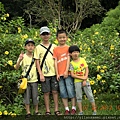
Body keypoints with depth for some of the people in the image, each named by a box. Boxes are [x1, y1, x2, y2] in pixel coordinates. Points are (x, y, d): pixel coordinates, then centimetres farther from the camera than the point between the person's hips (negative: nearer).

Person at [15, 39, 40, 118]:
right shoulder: (23, 56, -5)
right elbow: (16, 68, -14)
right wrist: (19, 60, -30)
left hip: (34, 80, 2)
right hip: (26, 80, -2)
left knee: (35, 96, 7)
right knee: (27, 96, 4)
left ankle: (36, 111, 21)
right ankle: (28, 112, 14)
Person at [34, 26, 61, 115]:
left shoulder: (54, 46, 9)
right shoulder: (38, 47, 3)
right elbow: (37, 62, 1)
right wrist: (41, 74, -7)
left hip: (54, 73, 2)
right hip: (44, 74, -2)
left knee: (55, 91, 4)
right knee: (46, 92, 4)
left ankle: (56, 109, 14)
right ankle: (48, 110, 13)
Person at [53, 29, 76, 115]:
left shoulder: (68, 48, 3)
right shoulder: (55, 49, 8)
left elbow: (68, 60, -2)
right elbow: (55, 62, 4)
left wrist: (66, 71, -10)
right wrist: (57, 74, -2)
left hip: (67, 73, -2)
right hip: (60, 74, 3)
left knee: (71, 91, -1)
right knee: (63, 92, 6)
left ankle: (73, 108, 9)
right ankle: (66, 109, 14)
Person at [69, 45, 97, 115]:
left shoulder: (82, 60, 1)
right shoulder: (71, 63, -4)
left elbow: (87, 70, -1)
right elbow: (72, 75, -8)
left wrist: (85, 80, -11)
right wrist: (82, 78, -15)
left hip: (85, 80, 1)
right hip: (77, 82, -1)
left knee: (90, 96, 2)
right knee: (79, 97, 5)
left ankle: (94, 111, 11)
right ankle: (81, 112, 15)